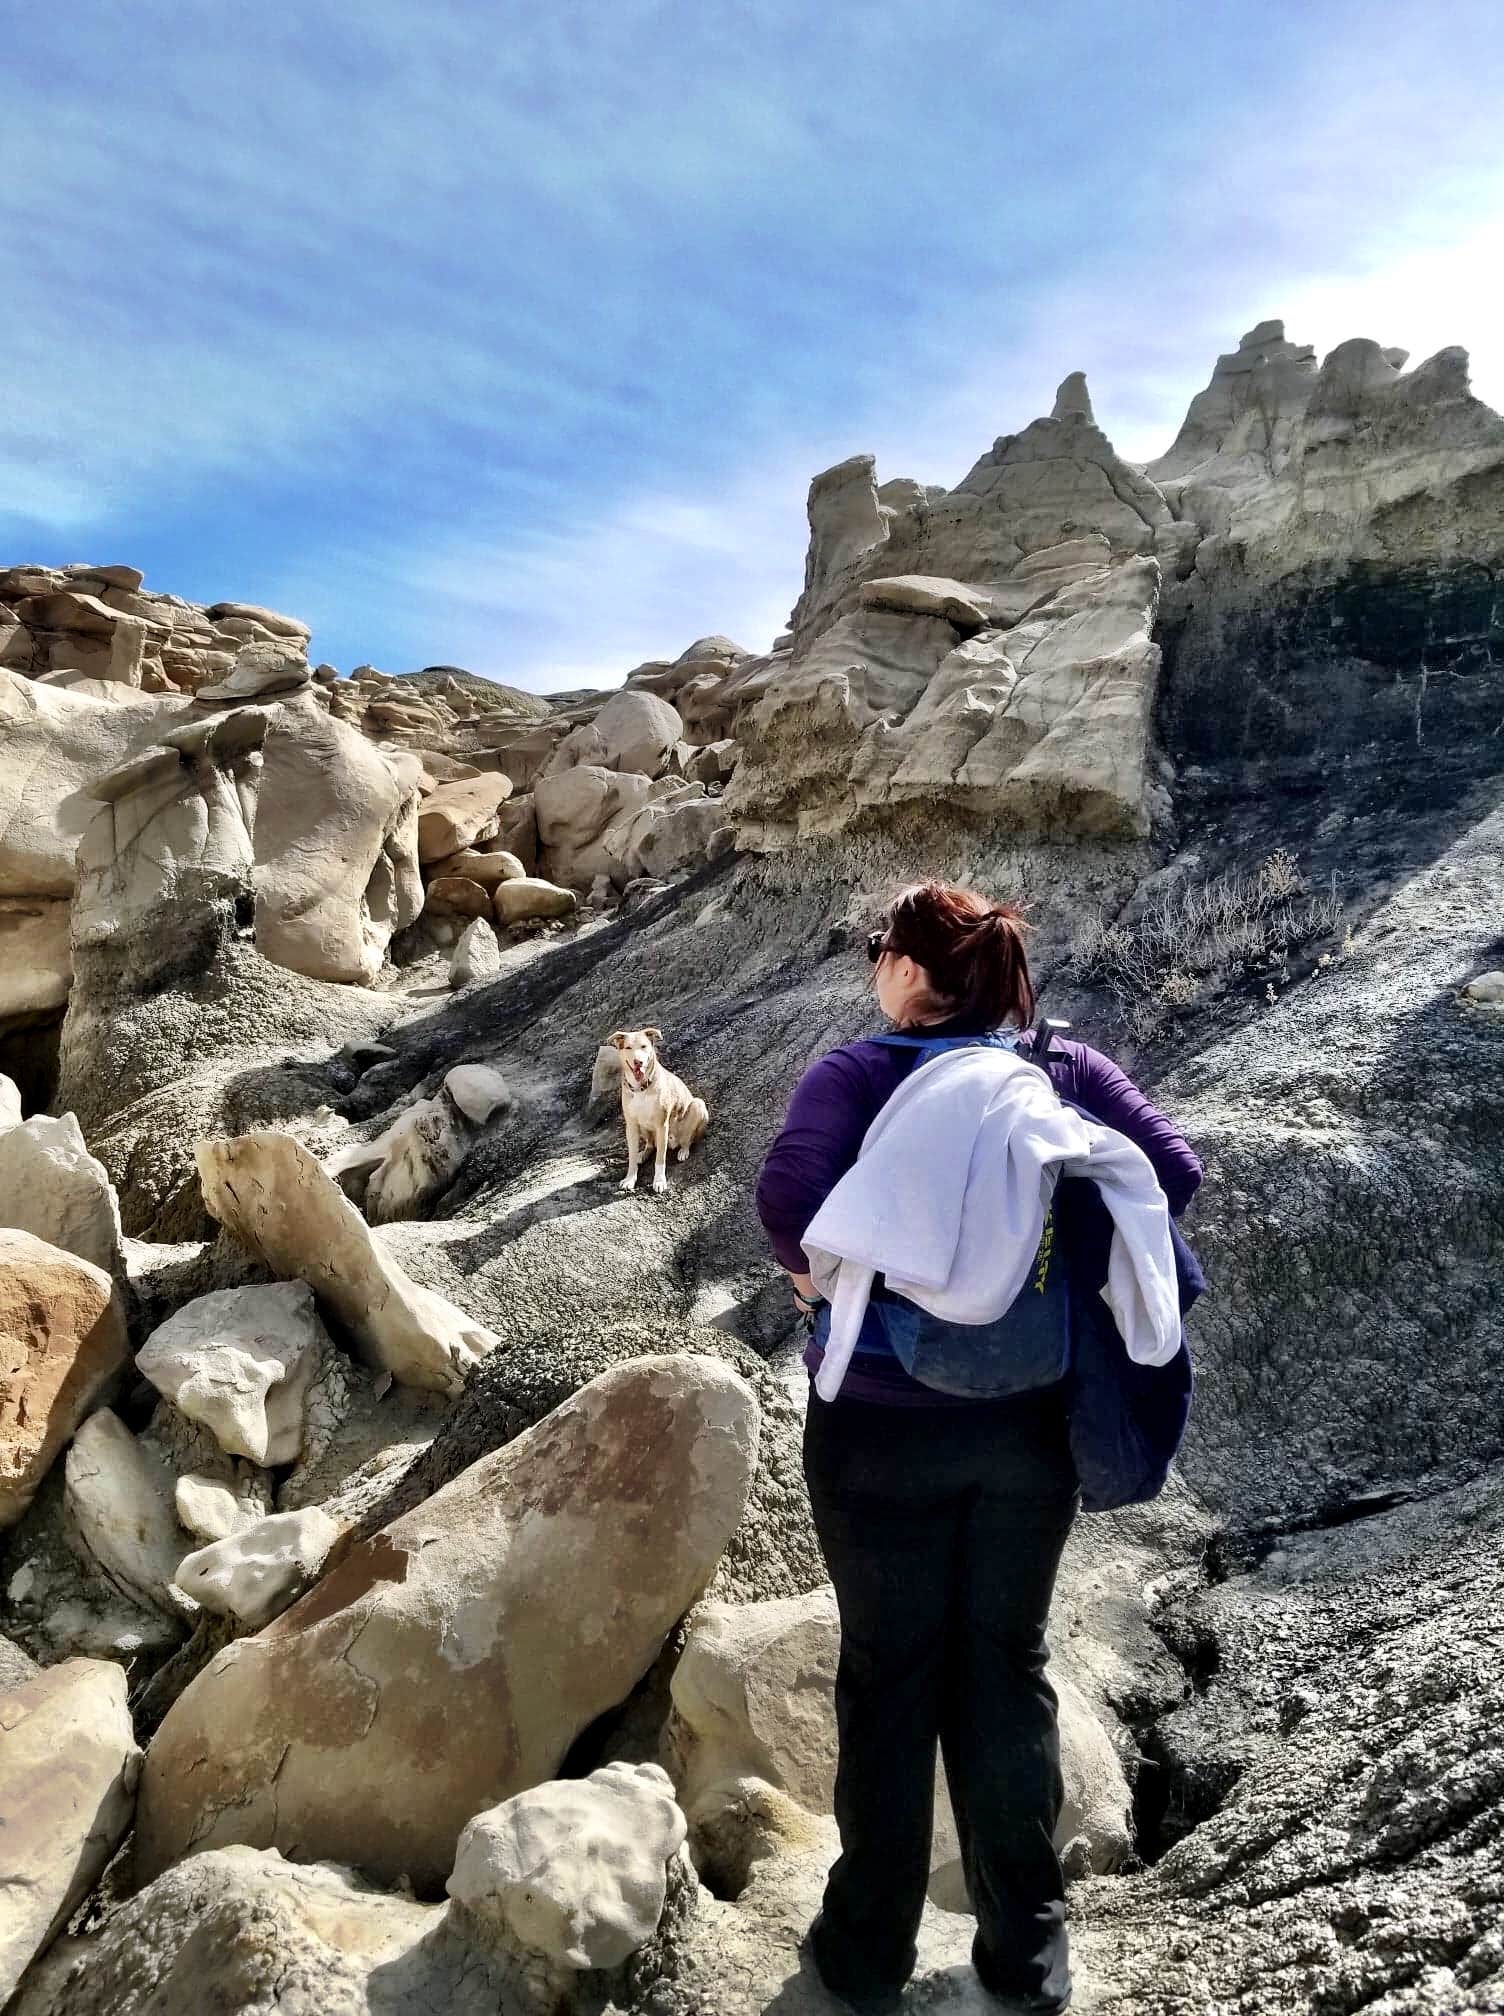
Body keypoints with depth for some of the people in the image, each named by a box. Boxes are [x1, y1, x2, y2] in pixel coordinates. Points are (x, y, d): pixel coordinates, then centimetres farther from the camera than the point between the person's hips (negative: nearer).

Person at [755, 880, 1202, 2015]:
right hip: (1031, 1424, 3)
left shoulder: (856, 1073, -11)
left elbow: (790, 1193, -26)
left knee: (889, 1677, 15)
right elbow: (1172, 1170, -9)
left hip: (882, 1429, -2)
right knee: (1008, 1673, 19)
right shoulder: (1069, 1068, -1)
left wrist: (818, 1271, -7)